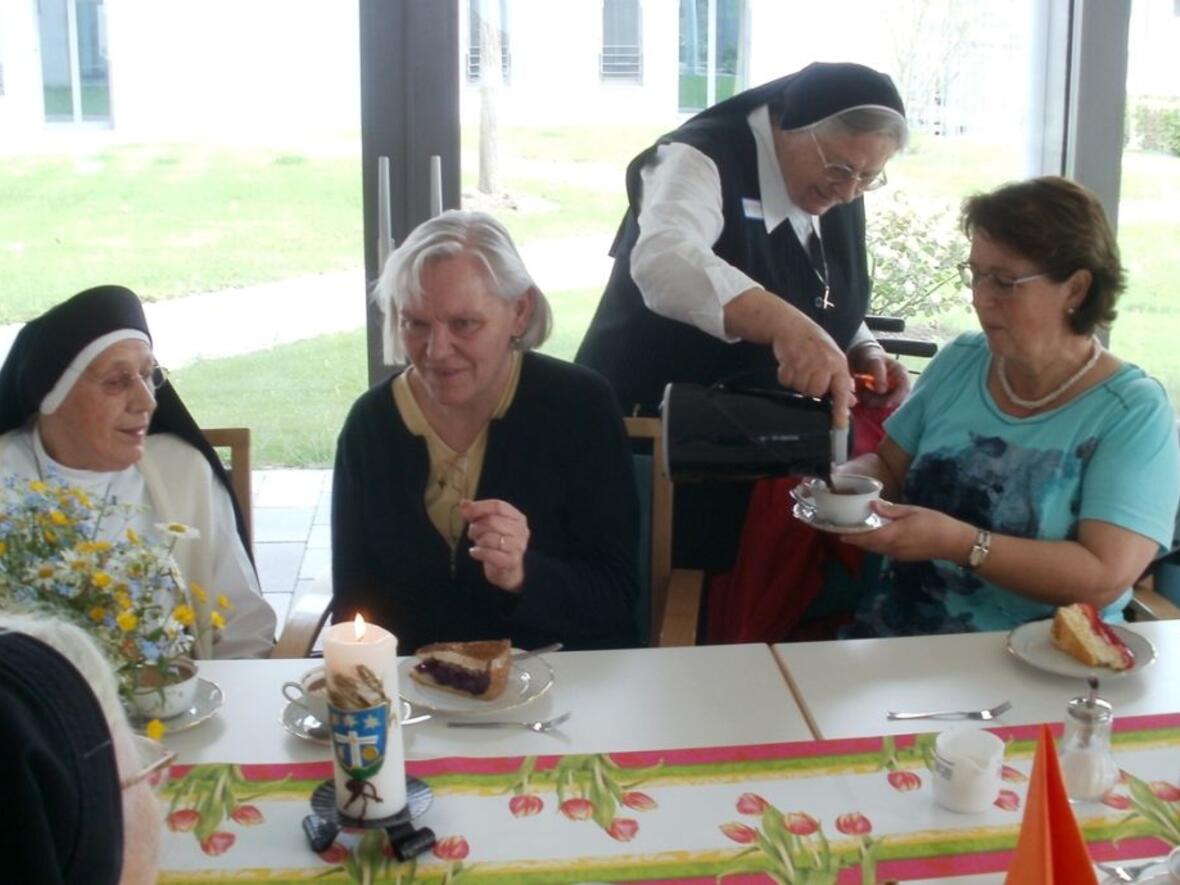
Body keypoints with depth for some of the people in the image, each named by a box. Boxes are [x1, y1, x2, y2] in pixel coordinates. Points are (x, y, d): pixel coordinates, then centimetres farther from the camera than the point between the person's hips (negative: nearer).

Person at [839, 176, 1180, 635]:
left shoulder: (1134, 412, -10)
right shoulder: (960, 360, 7)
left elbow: (1103, 579, -18)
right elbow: (888, 465, 17)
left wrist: (957, 542, -25)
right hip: (899, 628, 5)